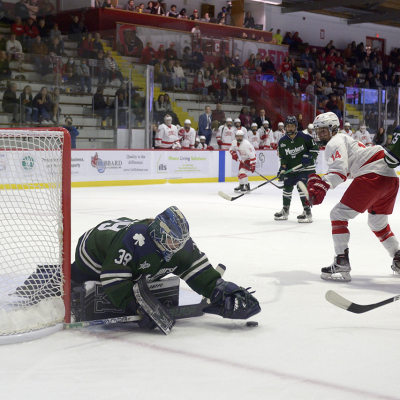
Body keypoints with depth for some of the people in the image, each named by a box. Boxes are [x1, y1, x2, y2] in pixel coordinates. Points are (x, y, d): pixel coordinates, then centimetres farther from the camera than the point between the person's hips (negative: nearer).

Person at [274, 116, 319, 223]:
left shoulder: (303, 137, -12)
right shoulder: (282, 142, 1)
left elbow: (315, 147, -4)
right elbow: (282, 157, 4)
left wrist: (309, 156, -18)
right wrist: (283, 168, -11)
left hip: (306, 168, -5)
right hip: (291, 169, 6)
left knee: (302, 187, -18)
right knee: (287, 187, 11)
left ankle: (307, 212, -14)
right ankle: (285, 211, 28)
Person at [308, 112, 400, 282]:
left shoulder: (334, 143, 0)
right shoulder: (344, 139, 30)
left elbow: (339, 171, -17)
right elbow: (342, 171, 28)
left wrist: (321, 186, -29)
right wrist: (319, 181, 17)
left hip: (373, 175, -10)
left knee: (339, 214, -8)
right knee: (377, 223, 28)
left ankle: (341, 265, -15)